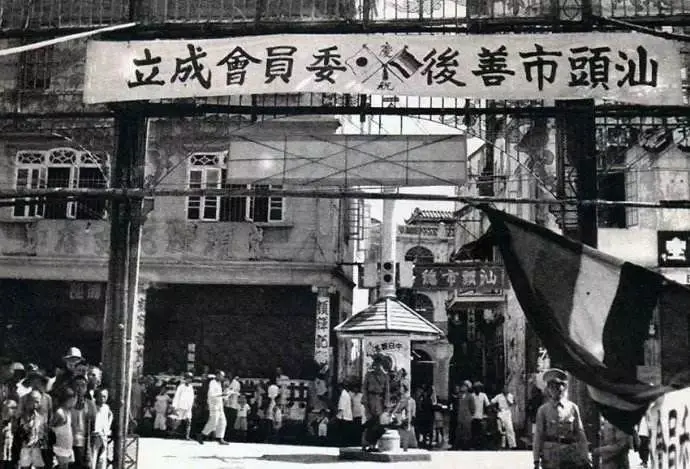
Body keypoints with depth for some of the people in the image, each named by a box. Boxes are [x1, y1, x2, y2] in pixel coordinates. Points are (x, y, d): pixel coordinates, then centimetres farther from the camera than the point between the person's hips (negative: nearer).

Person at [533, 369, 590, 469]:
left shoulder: (573, 408, 4)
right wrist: (536, 460, -3)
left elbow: (580, 433, 5)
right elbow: (538, 435, 0)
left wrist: (585, 457, 2)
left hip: (570, 456, 1)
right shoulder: (543, 410, 1)